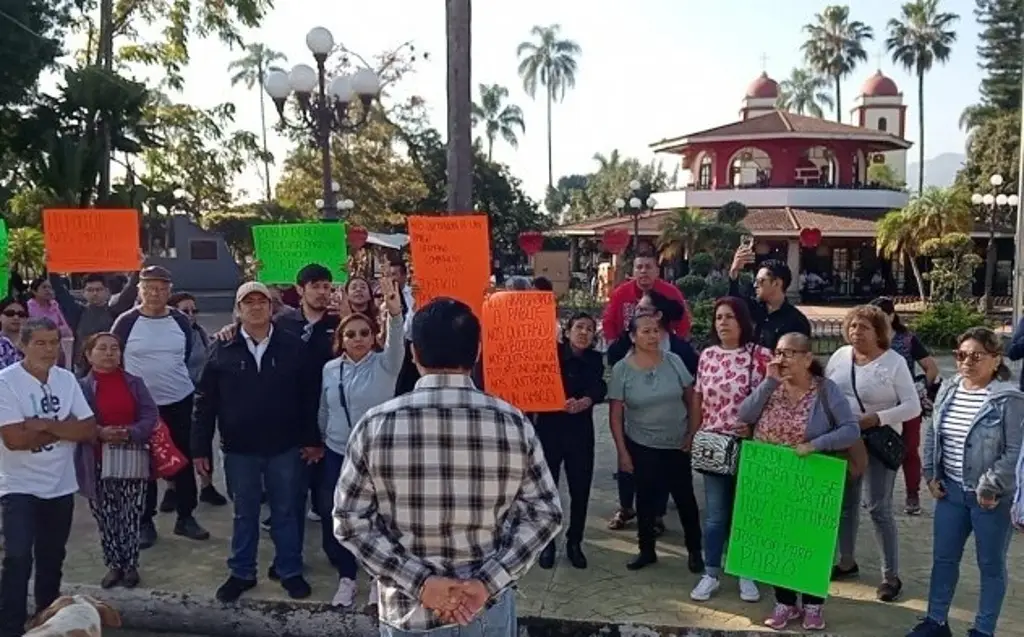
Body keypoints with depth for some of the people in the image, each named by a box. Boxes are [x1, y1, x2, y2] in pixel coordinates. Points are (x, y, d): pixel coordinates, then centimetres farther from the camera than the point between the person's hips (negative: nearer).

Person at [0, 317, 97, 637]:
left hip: (61, 485, 5)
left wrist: (43, 424, -17)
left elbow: (89, 430, -5)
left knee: (52, 558, 17)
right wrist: (64, 427, -14)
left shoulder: (67, 379, 1)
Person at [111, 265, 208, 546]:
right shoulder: (126, 322, -8)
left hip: (180, 401, 3)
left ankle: (186, 517, 22)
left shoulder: (181, 321, 0)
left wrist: (175, 376, 12)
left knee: (184, 459, 9)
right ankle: (145, 522, 20)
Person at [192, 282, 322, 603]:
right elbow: (205, 401, 0)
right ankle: (242, 573, 29)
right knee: (244, 514, 14)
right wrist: (201, 448, -2)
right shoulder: (223, 350, -1)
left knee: (286, 512, 11)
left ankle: (290, 572, 25)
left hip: (285, 447, 0)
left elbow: (309, 396, -1)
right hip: (239, 449, 1)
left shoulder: (292, 346, -3)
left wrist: (312, 439, -4)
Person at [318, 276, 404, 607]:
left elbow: (397, 344, -30)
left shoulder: (384, 364, -8)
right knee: (334, 518, 9)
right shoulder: (330, 369, 3)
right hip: (337, 454, 3)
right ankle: (346, 576, 29)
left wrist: (395, 314, -48)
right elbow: (324, 411, 13)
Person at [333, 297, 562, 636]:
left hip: (407, 610, 0)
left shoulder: (375, 425, -11)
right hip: (490, 607, 1)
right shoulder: (514, 423, -9)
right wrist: (488, 582, -9)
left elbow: (350, 520, -9)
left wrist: (418, 580, -11)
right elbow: (544, 514, -7)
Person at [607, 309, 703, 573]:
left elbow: (692, 399, 2)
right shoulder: (621, 369, -10)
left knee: (685, 498, 8)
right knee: (646, 499, 11)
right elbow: (615, 415, -6)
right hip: (641, 447, -1)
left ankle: (695, 551, 25)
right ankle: (647, 550, 27)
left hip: (678, 445, 1)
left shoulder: (674, 361, -6)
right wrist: (622, 452, -7)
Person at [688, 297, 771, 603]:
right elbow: (698, 399, 10)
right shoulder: (707, 356, 4)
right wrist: (694, 436, 9)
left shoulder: (761, 356, -7)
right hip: (713, 445, 3)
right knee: (715, 513, 8)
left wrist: (756, 428, -14)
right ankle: (711, 574, 18)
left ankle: (747, 574, 23)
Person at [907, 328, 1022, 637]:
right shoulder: (947, 391, 4)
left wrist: (990, 487, -17)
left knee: (991, 564, 11)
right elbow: (931, 435, 12)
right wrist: (931, 475, 5)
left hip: (991, 497, -6)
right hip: (951, 490, 6)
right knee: (943, 558, 15)